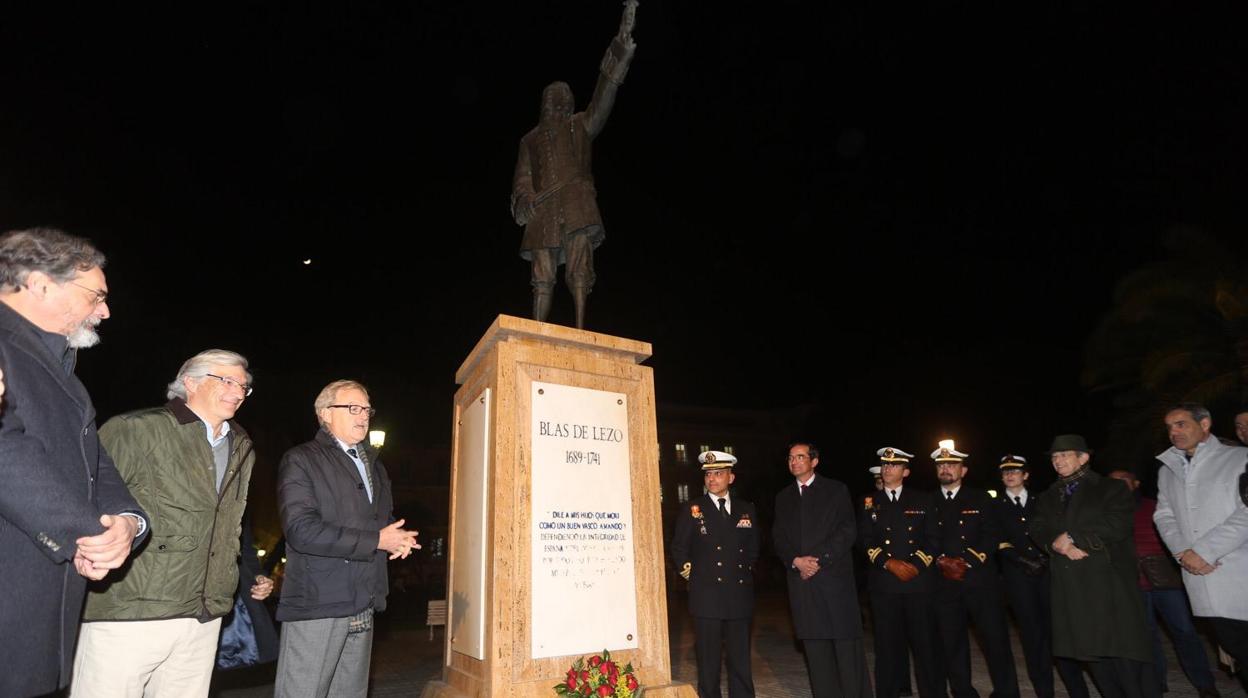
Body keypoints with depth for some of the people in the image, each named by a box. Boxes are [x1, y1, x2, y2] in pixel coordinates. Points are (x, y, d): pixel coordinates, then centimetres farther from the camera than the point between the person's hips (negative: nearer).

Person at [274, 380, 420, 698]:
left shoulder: (374, 466, 19)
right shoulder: (301, 460, -4)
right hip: (315, 605, -6)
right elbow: (301, 530, -16)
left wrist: (399, 540, 1)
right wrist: (377, 540, -15)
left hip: (364, 608, 6)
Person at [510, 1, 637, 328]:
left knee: (578, 268, -14)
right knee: (543, 277, -5)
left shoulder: (581, 125, 20)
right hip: (542, 209, 2)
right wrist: (525, 199, -8)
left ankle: (580, 329, -18)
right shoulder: (531, 139, 25)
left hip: (575, 202, -1)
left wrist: (623, 38, 3)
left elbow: (604, 96, 9)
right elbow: (522, 177, 16)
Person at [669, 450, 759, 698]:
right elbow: (678, 548, 6)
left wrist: (746, 572, 12)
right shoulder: (691, 510, 1)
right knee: (708, 661, 3)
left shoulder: (746, 509, 9)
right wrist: (689, 572, 0)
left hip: (740, 596, 3)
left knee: (741, 660, 8)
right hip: (706, 596, -2)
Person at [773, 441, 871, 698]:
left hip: (834, 577, -3)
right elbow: (778, 537, 11)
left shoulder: (837, 490, 4)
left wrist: (819, 560, -11)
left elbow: (847, 532, -4)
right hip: (802, 581, 3)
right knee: (815, 647, 5)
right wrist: (796, 560, -7)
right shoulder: (783, 497, 15)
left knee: (847, 645, -1)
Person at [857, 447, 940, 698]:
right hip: (883, 583, 0)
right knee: (887, 644, 3)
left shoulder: (922, 499, 10)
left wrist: (916, 564, -7)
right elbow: (865, 540, 3)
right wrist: (889, 564, -10)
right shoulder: (869, 503, 9)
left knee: (925, 642, 1)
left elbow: (933, 537, 6)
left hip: (919, 580, 0)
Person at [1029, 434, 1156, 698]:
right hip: (1070, 588, 4)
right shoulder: (1048, 498, 18)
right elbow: (1037, 530, 6)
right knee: (1092, 653, 7)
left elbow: (1116, 525, -10)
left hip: (1108, 583, -4)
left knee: (1124, 652, -6)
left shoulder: (1111, 488, 4)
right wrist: (1057, 545, -14)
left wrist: (1071, 537, -10)